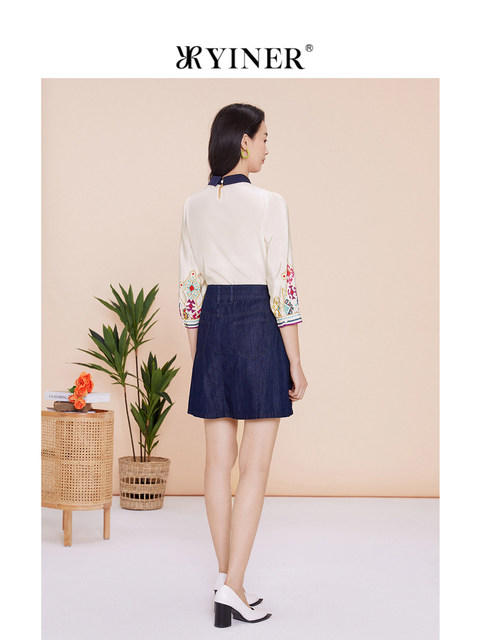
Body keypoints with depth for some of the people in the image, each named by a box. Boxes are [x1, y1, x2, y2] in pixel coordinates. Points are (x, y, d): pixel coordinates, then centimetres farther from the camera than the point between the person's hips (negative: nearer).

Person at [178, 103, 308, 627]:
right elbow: (282, 287, -11)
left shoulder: (193, 207, 6)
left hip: (211, 328, 5)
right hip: (259, 328, -5)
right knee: (255, 465, -1)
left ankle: (227, 579, 17)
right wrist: (295, 365, -6)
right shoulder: (269, 204, -10)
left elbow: (189, 287, 9)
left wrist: (196, 351, 17)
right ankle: (233, 585, -3)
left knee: (219, 460, 9)